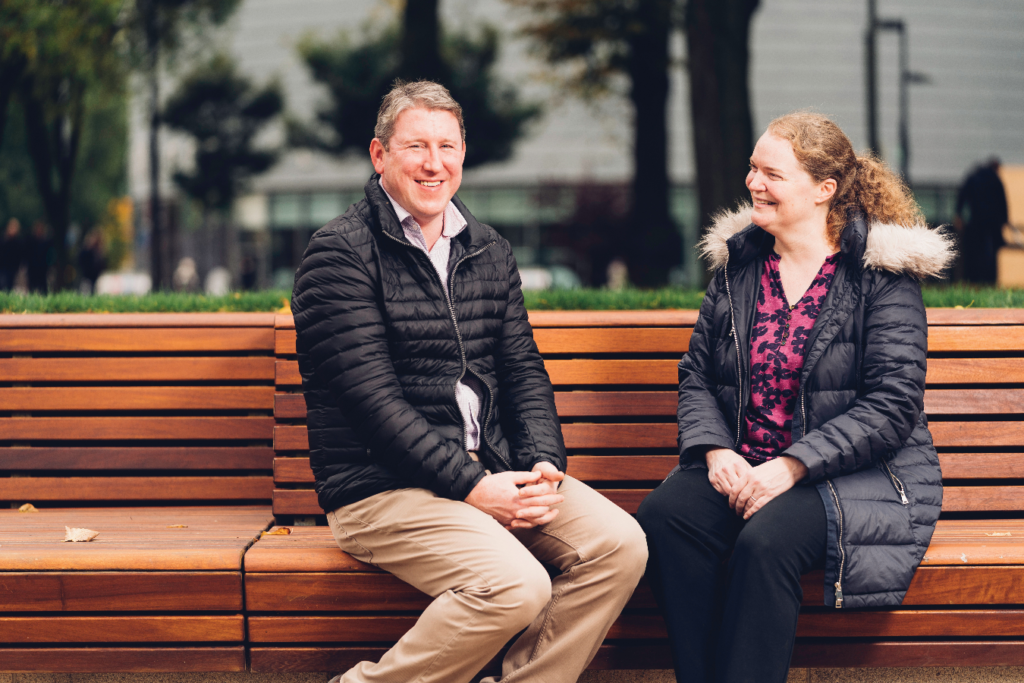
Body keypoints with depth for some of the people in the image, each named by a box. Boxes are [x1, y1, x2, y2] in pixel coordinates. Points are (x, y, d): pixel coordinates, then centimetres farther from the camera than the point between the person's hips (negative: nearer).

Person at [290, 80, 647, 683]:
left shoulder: (490, 253, 16)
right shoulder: (340, 253, -7)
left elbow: (524, 373, 14)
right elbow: (374, 400, -14)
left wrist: (545, 464, -5)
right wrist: (470, 486, -18)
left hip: (492, 470, 7)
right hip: (381, 486, -7)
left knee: (620, 546, -14)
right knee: (517, 585, -28)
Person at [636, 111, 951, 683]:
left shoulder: (882, 276, -4)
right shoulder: (738, 263, 12)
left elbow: (893, 404, -11)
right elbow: (696, 377, 12)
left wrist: (791, 466, -20)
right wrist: (716, 451, -8)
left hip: (861, 474, -4)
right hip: (742, 466, 5)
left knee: (767, 540, -35)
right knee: (664, 516, -26)